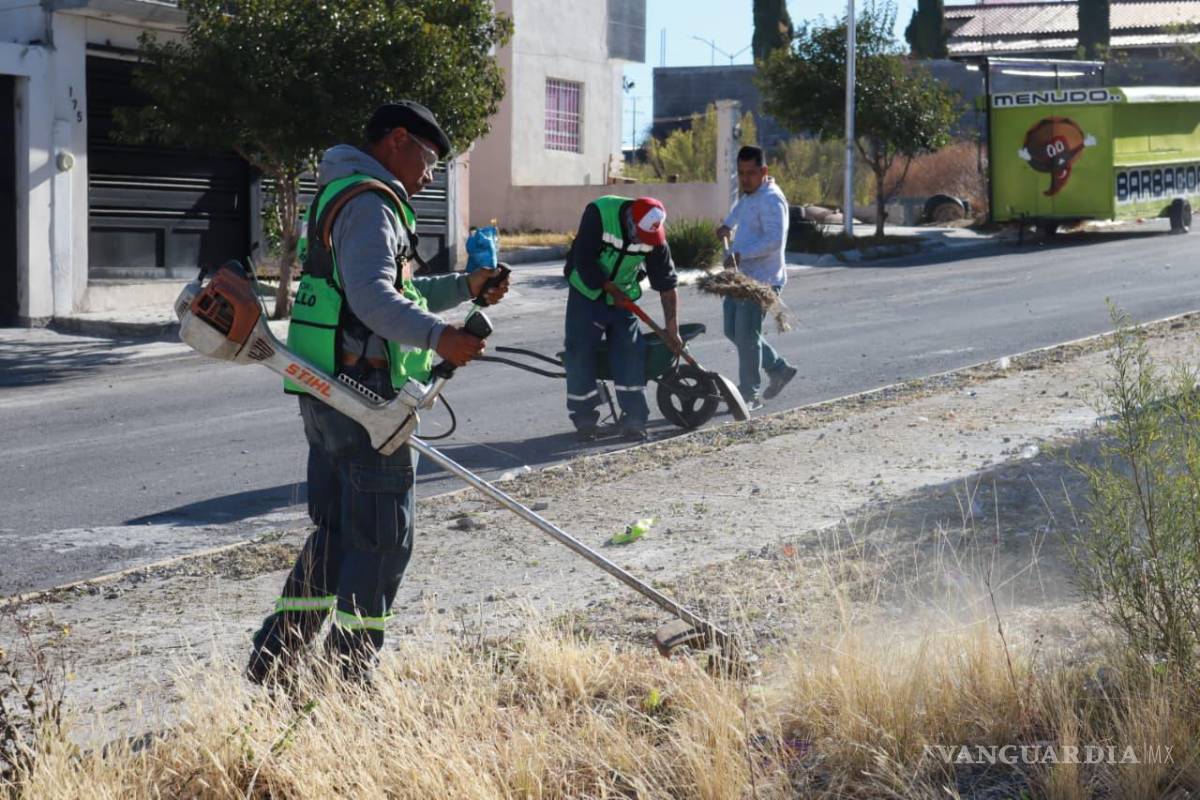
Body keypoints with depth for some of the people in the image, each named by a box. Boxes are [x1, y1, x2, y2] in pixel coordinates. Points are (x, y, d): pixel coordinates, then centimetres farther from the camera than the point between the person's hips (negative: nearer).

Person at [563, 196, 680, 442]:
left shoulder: (654, 233, -15)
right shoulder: (599, 213, -27)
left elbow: (666, 283, -10)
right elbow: (584, 262, -25)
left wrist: (672, 326, -10)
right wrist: (611, 289, -21)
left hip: (622, 298, 3)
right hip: (587, 293, -2)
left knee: (631, 353, -7)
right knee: (580, 354, -6)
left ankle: (634, 420, -4)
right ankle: (584, 420, 4)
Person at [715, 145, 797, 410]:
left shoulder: (771, 200, -17)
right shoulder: (748, 193, 14)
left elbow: (774, 240, -29)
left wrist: (740, 254, -34)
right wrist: (727, 225, 31)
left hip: (761, 279, -10)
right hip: (742, 276, 10)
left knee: (746, 334, -10)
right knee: (733, 331, 14)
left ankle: (749, 394, -2)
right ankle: (779, 369, 26)